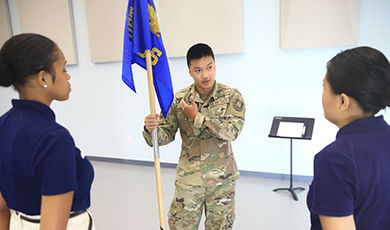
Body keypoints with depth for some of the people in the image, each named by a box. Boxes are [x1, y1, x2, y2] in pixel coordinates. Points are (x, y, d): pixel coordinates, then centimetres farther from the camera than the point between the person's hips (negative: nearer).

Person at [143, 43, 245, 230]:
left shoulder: (232, 96, -9)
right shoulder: (178, 100, -4)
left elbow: (232, 131, -20)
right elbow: (166, 134, -4)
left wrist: (197, 117, -20)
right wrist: (151, 129, -27)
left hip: (221, 178, 0)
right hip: (188, 177, 1)